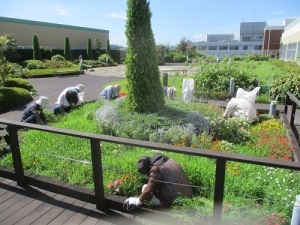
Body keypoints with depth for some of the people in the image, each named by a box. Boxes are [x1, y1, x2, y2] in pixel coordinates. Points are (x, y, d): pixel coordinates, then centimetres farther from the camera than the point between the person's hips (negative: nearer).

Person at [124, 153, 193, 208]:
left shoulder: (156, 169, -18)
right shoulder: (167, 159, 9)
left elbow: (148, 189, -20)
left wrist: (138, 200, -4)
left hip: (174, 202, -9)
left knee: (145, 188, -2)